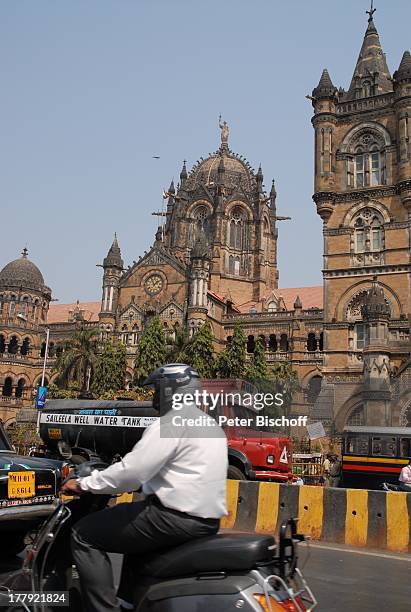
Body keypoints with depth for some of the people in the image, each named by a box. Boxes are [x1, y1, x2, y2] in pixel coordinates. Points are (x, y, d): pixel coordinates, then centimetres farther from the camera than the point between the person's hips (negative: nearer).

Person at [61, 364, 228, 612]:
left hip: (179, 518, -10)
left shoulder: (171, 422, -13)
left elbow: (131, 472, -19)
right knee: (135, 520, 34)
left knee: (84, 535, -2)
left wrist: (83, 484, -8)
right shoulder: (211, 424, 16)